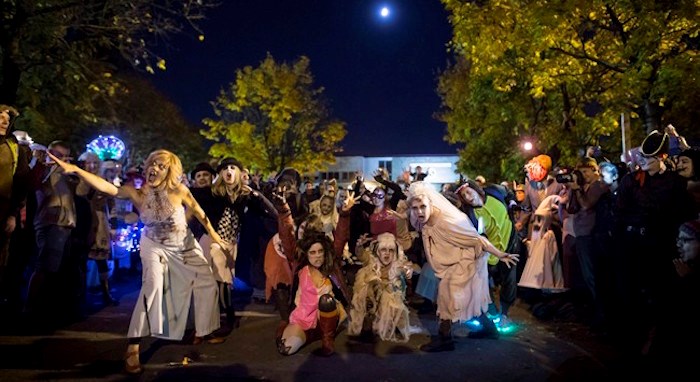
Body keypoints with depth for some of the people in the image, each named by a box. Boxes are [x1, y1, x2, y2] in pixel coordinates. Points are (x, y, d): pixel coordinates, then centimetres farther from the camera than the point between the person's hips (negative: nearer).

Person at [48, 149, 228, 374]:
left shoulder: (179, 191, -23)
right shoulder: (138, 194, -22)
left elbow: (199, 212, -7)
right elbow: (106, 187, -36)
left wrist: (213, 234, 3)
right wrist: (75, 169, -49)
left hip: (185, 246, 2)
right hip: (155, 246, -2)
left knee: (208, 284, 4)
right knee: (152, 285, -25)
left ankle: (203, 331, 31)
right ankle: (133, 348, -18)